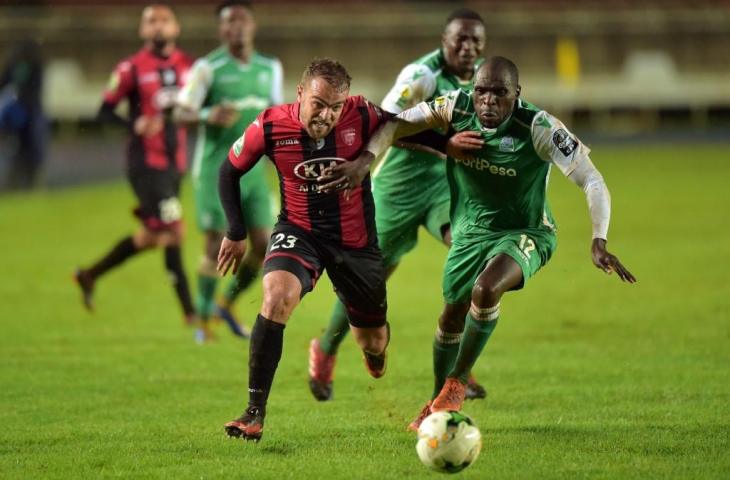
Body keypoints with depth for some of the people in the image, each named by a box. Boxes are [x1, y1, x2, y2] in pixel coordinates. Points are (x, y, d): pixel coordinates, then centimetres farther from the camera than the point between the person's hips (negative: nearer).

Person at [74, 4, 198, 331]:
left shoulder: (188, 67, 8)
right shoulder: (132, 68, -7)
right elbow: (105, 111, -5)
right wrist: (135, 124, -23)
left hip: (174, 164, 6)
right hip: (145, 164, -6)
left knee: (153, 236, 12)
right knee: (173, 231, -12)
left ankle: (90, 276, 31)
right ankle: (189, 311, -5)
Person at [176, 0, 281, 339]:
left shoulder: (270, 68, 10)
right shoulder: (208, 68, -7)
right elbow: (181, 113, -11)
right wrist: (208, 116, -31)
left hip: (253, 169, 5)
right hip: (216, 169, -5)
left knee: (263, 245, 0)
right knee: (217, 244, -6)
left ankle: (227, 305, 21)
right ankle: (204, 316, 10)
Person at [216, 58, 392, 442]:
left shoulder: (361, 115, -19)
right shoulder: (270, 127, -18)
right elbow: (230, 171, 0)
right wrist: (236, 233, 2)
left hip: (355, 237, 1)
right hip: (298, 230, -1)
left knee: (374, 343, 12)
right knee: (276, 295, -32)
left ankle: (374, 346, 57)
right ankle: (254, 414, -27)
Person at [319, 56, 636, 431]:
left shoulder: (539, 128, -26)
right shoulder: (456, 109, -16)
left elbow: (591, 181, -25)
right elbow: (398, 124, -10)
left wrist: (598, 242, -37)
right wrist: (363, 162, -28)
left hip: (524, 234, -4)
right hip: (469, 232, 4)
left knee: (486, 289, -32)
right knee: (452, 319, 13)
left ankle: (456, 385, -11)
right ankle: (439, 403, 39)